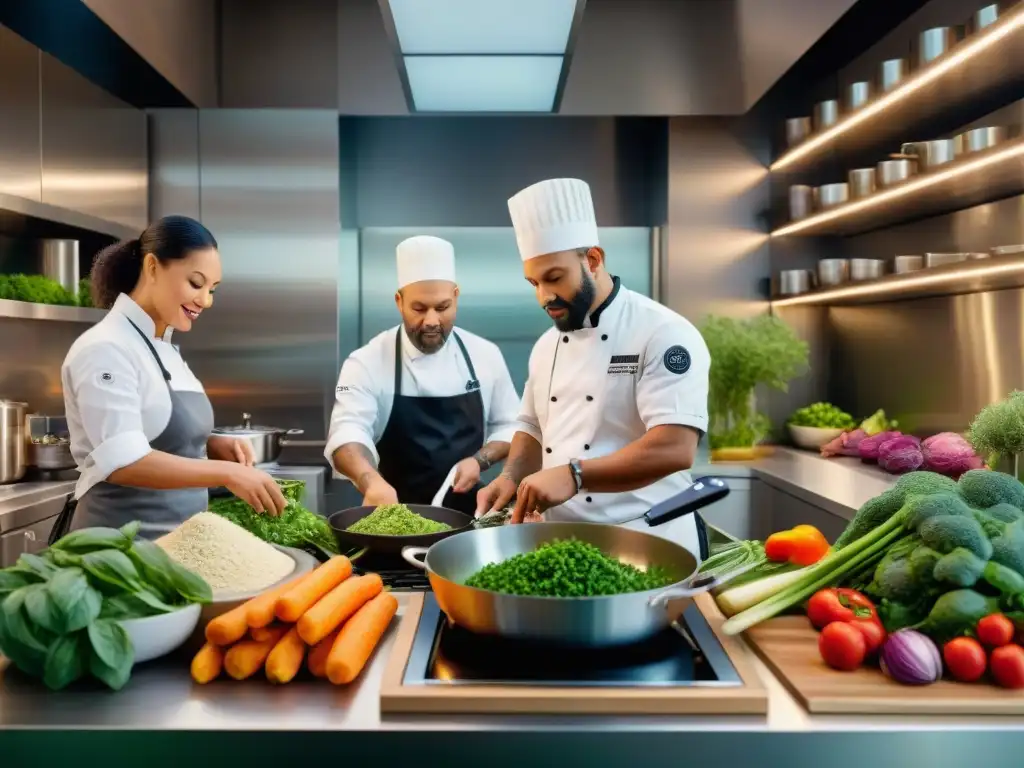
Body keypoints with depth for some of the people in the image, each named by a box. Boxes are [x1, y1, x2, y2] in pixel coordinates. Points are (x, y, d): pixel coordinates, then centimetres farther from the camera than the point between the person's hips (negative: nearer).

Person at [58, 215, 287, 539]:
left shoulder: (164, 350, 10)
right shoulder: (106, 348, -17)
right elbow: (123, 463, -25)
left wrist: (213, 445, -2)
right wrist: (226, 473, -29)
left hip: (176, 538, 8)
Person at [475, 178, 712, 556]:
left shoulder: (664, 333, -15)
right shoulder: (547, 345, 8)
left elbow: (675, 449, -25)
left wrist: (574, 476, -30)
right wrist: (511, 478, -1)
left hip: (646, 543, -6)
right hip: (561, 541, 6)